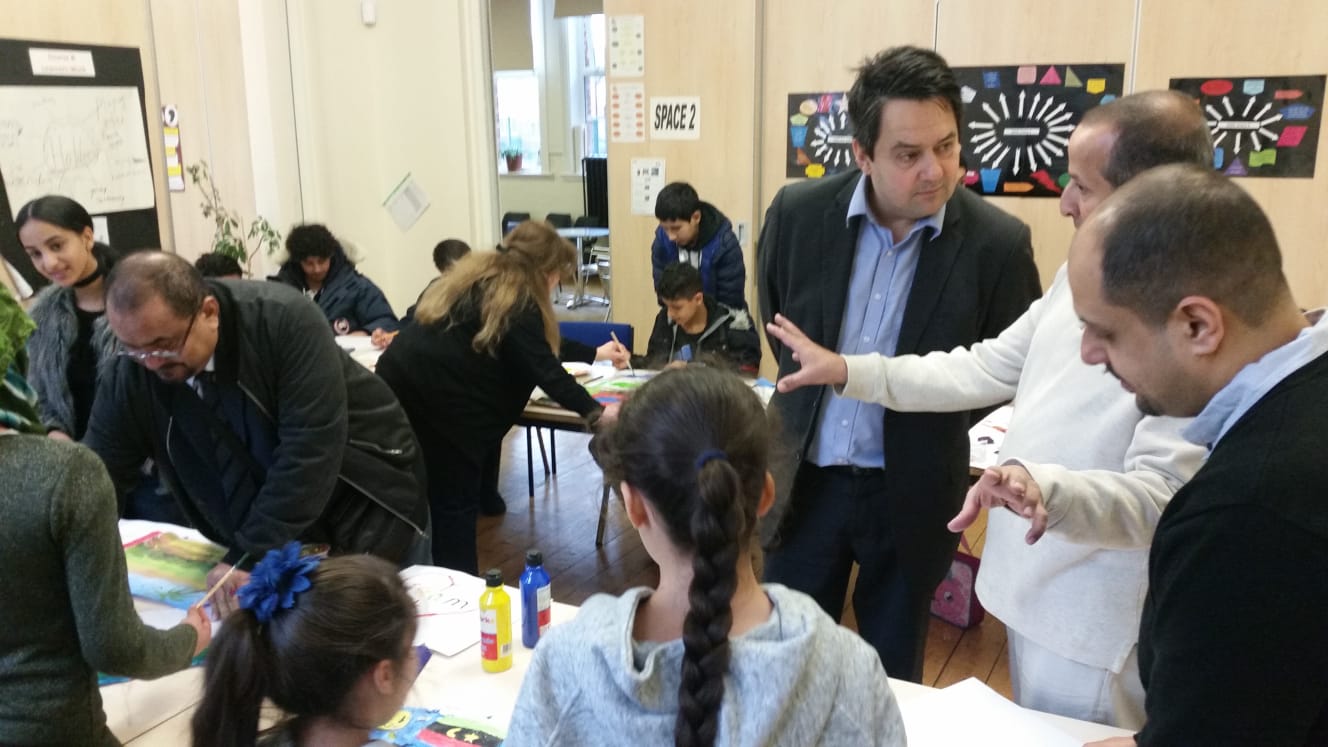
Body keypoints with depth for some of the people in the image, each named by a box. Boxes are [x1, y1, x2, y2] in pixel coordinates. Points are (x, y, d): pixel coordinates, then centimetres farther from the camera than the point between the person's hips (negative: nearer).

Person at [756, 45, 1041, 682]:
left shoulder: (998, 243, -15)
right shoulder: (798, 213, -10)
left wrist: (932, 424, 3)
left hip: (911, 493, -1)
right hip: (804, 478, 2)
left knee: (893, 675, 17)